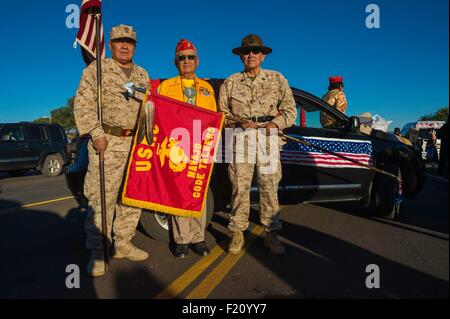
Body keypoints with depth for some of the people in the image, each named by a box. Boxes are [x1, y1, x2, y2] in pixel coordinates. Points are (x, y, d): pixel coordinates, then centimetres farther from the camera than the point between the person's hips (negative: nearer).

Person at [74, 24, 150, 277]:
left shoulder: (143, 75, 19)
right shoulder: (97, 69, 4)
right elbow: (83, 104, -3)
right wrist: (96, 134, -13)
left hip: (138, 143, 5)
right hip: (108, 142, -5)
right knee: (102, 197, -6)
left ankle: (123, 243, 21)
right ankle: (98, 252, 4)